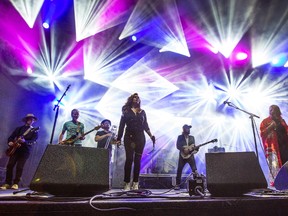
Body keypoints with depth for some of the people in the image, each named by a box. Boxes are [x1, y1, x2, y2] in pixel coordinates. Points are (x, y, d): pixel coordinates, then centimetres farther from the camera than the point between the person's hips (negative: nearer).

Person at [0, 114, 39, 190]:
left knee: (19, 167, -7)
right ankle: (7, 183, 5)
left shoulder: (34, 131, 6)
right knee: (10, 165, -5)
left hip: (25, 150, -2)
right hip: (15, 149, 3)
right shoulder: (19, 128, 15)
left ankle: (16, 184, 5)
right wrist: (10, 142, -8)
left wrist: (24, 141, -24)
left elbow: (33, 141, -7)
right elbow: (11, 137, 13)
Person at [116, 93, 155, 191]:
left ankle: (135, 183, 9)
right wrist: (119, 138, -3)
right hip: (129, 137, -2)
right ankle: (127, 183, 2)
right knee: (129, 159, -6)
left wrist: (151, 136, 6)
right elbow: (121, 125, 2)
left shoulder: (142, 112, 14)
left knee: (137, 160, 2)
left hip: (140, 138, 2)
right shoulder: (126, 111, 6)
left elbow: (145, 125, 14)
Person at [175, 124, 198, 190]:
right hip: (182, 156, -2)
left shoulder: (192, 137, 11)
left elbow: (193, 146, 10)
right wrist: (184, 149, -19)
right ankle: (177, 184, 13)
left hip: (190, 155, 2)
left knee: (194, 170, -6)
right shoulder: (180, 137, 2)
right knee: (179, 170, 2)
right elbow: (178, 146, -7)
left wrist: (195, 148, -12)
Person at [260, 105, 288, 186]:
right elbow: (262, 134, -7)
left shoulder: (281, 121, 18)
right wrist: (271, 126, -15)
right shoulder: (265, 122, 3)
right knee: (274, 164, -9)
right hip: (272, 146, -5)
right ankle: (274, 181, -6)